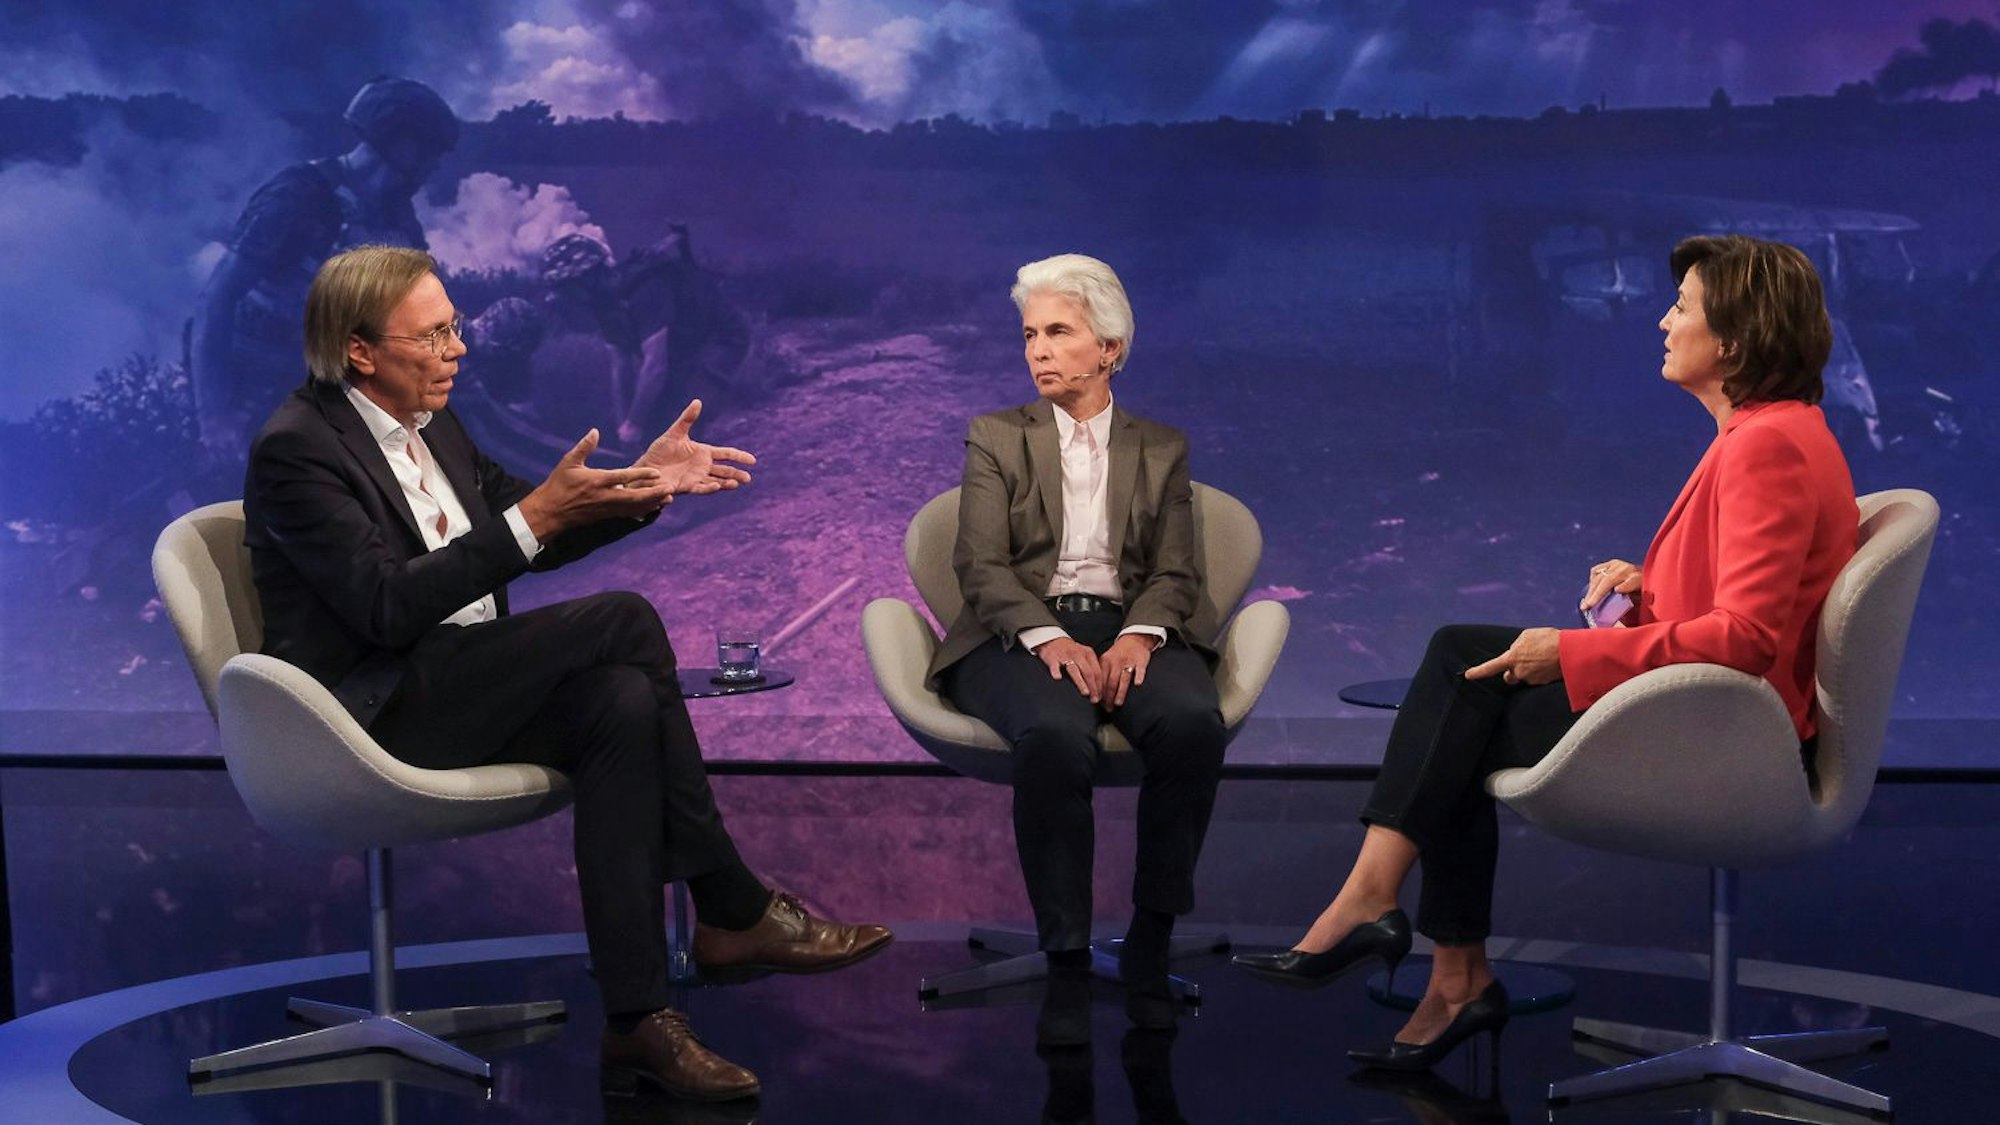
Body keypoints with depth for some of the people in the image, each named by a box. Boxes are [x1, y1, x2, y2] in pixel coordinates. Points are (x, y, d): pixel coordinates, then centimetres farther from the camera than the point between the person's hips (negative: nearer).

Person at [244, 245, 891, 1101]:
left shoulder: (429, 423, 12)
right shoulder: (296, 449, -13)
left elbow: (529, 537, 19)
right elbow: (389, 606, -24)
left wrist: (640, 487, 2)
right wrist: (533, 517, -28)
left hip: (461, 692, 8)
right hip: (369, 715, -8)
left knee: (620, 702, -24)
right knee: (624, 621, -22)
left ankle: (635, 1013, -24)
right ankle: (733, 911, -13)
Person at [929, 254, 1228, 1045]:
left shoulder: (1161, 449, 19)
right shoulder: (995, 439, 14)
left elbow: (1175, 572, 8)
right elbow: (980, 565, 1)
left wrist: (1138, 634, -15)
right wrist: (1048, 636, -18)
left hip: (1129, 630, 2)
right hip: (1022, 635, -1)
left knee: (1193, 722, -33)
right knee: (1054, 736, -37)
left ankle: (1150, 942, -19)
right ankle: (1065, 961, -27)